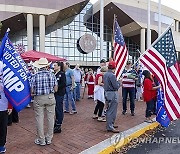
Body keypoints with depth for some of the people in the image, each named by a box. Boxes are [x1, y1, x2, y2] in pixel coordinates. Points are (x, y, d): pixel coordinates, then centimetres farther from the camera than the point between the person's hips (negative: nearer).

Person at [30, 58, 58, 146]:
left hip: (39, 99, -1)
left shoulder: (35, 76, -7)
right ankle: (49, 138, 21)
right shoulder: (52, 75, -4)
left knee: (39, 119, 8)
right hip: (50, 98, 1)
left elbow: (32, 91, -6)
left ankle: (41, 140, 17)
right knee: (50, 118, 11)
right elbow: (55, 89, -1)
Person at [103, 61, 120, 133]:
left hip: (107, 93, 9)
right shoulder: (112, 75, -20)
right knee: (112, 111, -2)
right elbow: (116, 86, -20)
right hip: (112, 94, -9)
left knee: (109, 110, 18)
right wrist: (119, 82, -1)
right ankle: (110, 127, 4)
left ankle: (110, 124, 30)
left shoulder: (105, 74, 8)